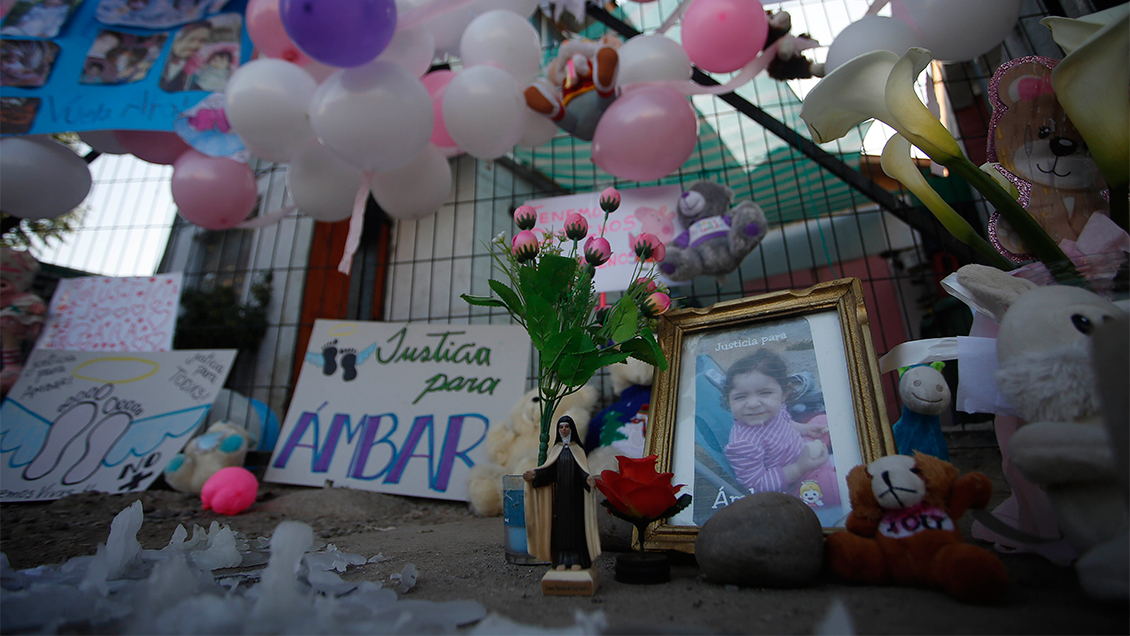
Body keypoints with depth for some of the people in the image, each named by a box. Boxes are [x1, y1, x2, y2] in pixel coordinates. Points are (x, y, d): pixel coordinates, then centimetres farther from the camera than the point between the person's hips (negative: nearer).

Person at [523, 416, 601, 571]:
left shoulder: (578, 447, 2)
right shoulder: (556, 449, 8)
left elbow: (583, 468, -8)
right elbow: (549, 469, 0)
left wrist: (587, 478, -30)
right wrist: (534, 474, -16)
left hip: (575, 492, -2)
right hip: (559, 492, 2)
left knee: (575, 522, -2)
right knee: (560, 523, 2)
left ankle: (577, 559, 6)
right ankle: (561, 560, 9)